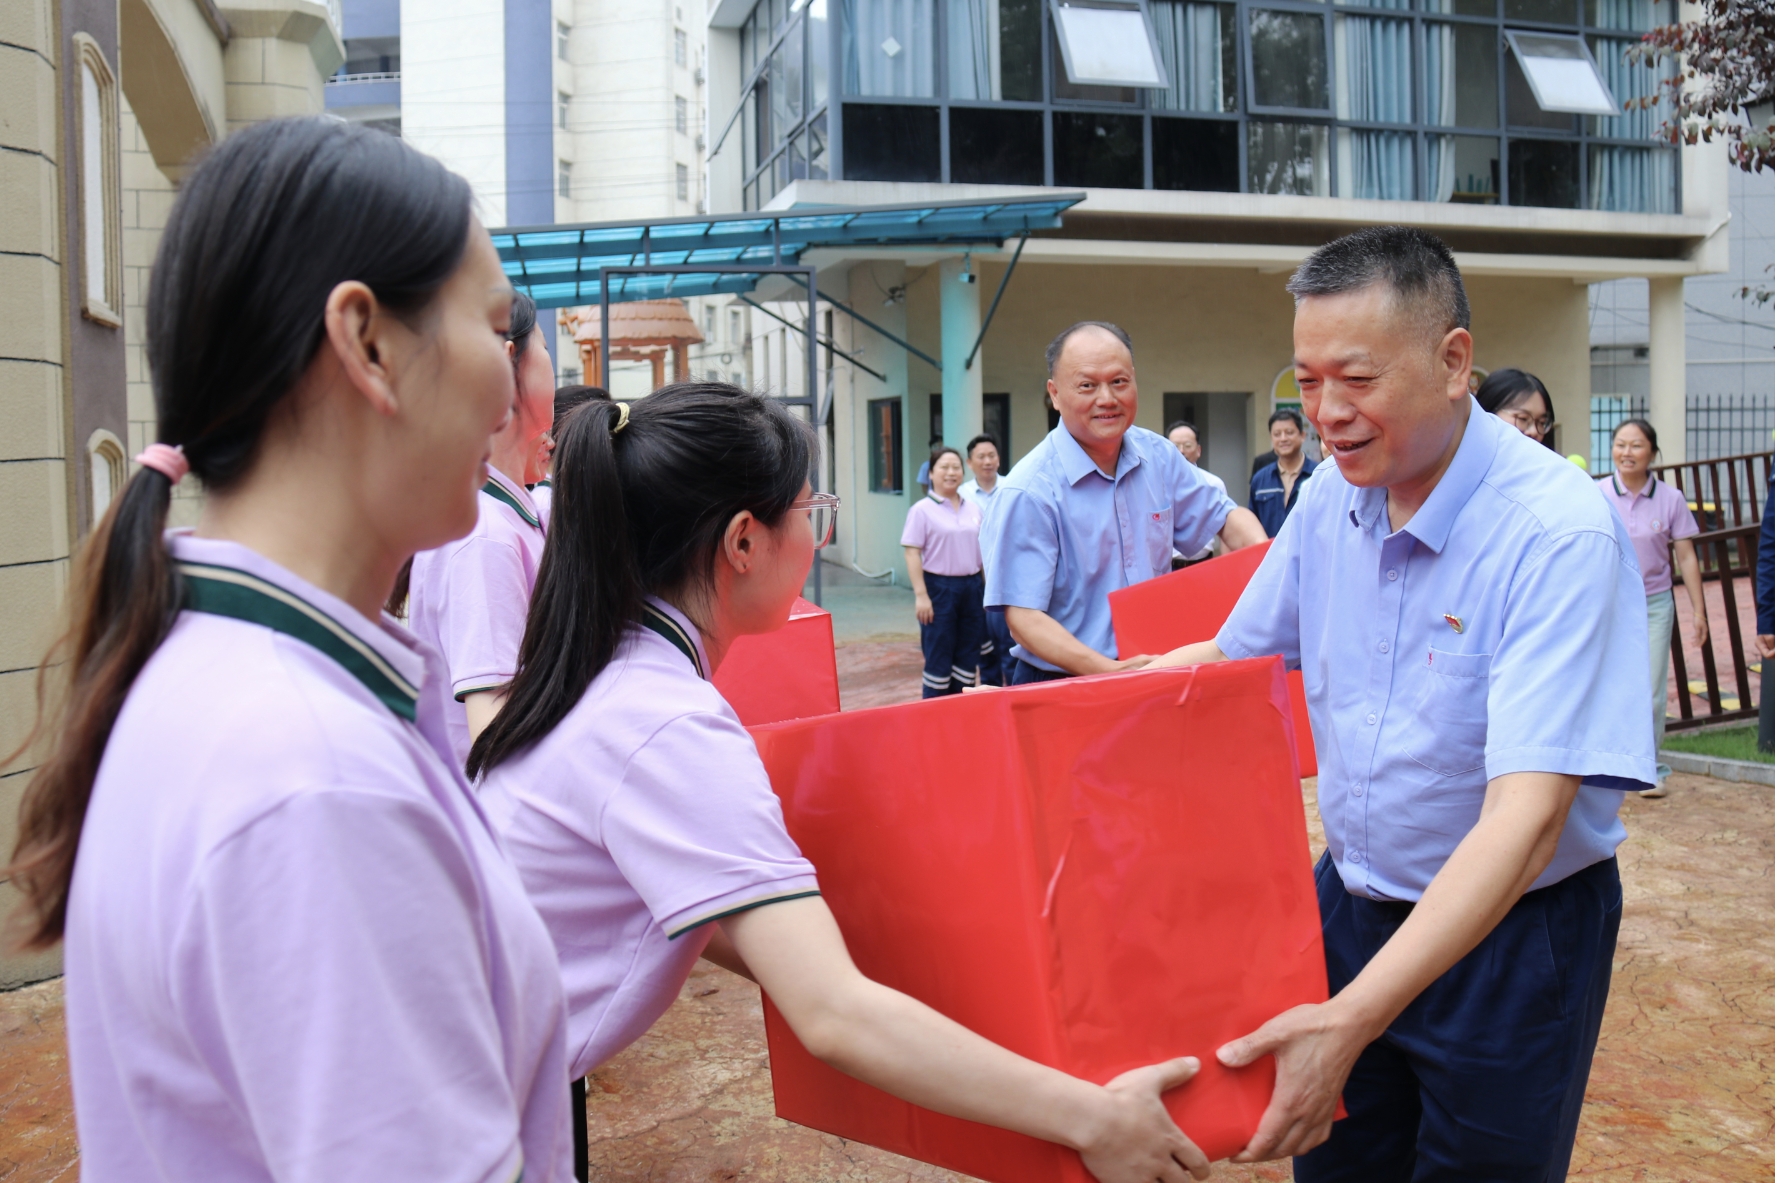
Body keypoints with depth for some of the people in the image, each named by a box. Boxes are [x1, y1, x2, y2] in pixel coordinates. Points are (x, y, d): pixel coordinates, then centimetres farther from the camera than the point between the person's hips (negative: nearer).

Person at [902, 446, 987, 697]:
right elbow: (912, 554, -10)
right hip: (939, 587, -5)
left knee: (969, 654, 9)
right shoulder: (922, 510, -5)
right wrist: (921, 595, -17)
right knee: (938, 658, 1)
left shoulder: (974, 509, 11)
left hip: (971, 587, 5)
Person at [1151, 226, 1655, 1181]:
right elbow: (1230, 655, 9)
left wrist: (1352, 1020, -40)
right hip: (1350, 902, 5)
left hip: (1511, 936, -5)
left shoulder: (1560, 535, -25)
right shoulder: (1330, 499, -5)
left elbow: (1524, 816, -32)